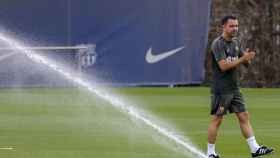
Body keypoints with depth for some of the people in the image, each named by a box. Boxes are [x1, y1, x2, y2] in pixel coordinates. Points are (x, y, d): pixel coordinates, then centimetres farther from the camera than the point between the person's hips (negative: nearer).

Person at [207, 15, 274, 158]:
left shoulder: (236, 42, 12)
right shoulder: (218, 44, -12)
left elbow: (246, 63, 13)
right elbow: (223, 65, -22)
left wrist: (248, 57, -11)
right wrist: (242, 59, -25)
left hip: (234, 88, 8)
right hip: (221, 89, -8)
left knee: (244, 116, 4)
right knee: (217, 119, -3)